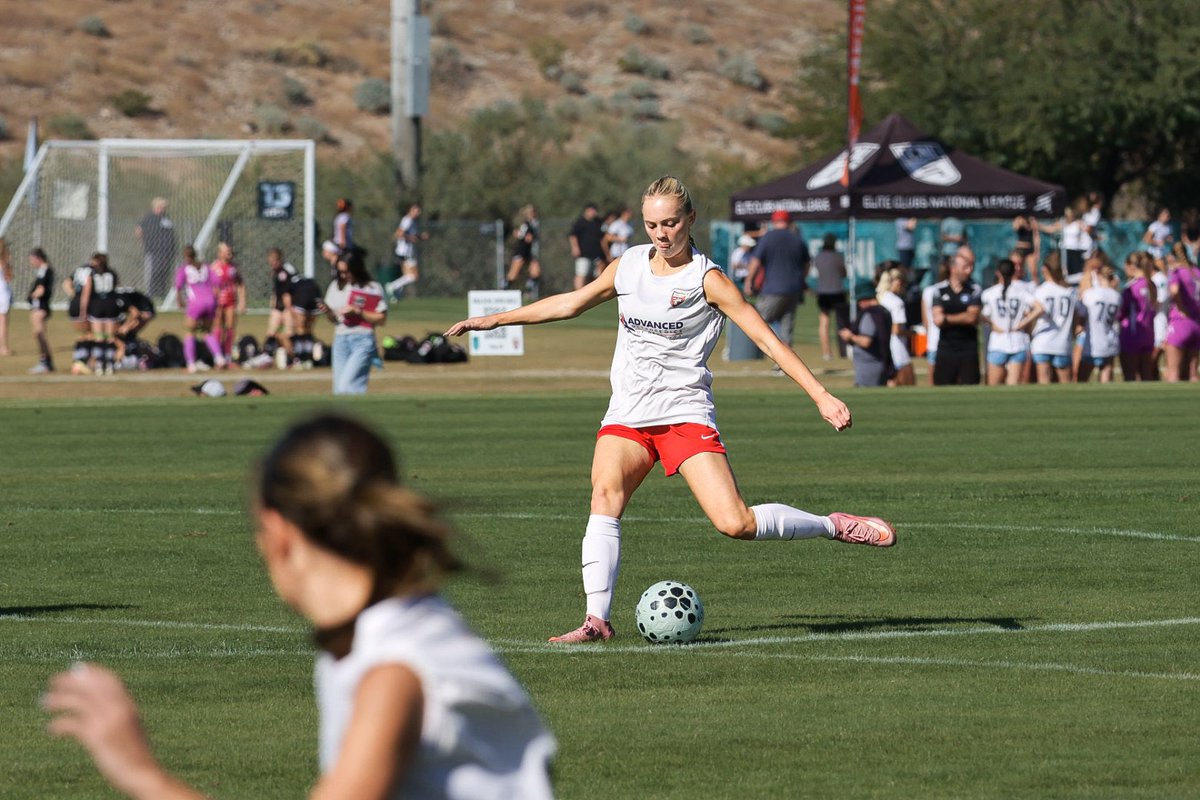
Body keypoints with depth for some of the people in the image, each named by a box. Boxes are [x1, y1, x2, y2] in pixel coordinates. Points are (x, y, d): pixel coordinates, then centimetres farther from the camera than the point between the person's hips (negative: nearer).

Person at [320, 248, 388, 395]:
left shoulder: (373, 288, -3)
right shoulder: (336, 287, 11)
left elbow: (381, 319, -4)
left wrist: (357, 312, -14)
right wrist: (327, 312, -5)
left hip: (363, 340, -6)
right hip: (340, 339, 6)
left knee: (346, 386, -20)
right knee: (339, 389, 4)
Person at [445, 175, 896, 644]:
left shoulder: (707, 280, -6)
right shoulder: (629, 266, 9)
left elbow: (766, 339, -8)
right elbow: (571, 304, 24)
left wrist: (821, 396, -15)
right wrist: (494, 320, 26)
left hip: (686, 412, -4)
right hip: (627, 415, 4)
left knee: (736, 524, -15)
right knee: (605, 492, -24)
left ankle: (836, 526, 7)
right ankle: (597, 619, -26)